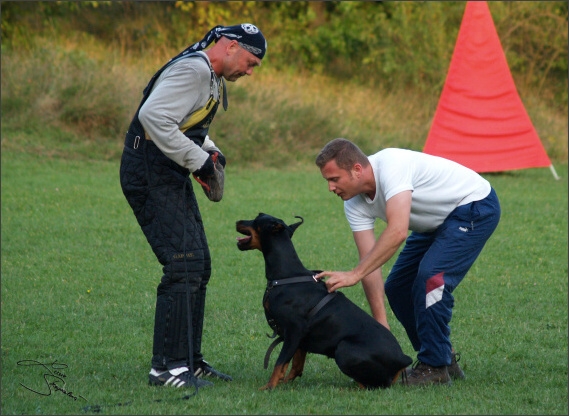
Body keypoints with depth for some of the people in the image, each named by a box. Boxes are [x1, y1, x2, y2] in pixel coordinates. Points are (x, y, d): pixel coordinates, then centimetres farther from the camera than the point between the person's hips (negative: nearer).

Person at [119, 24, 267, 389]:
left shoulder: (211, 77, 16)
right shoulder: (193, 69, -18)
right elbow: (153, 116, -29)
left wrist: (212, 152, 8)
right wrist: (198, 159, -22)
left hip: (172, 177, 11)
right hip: (150, 174, -11)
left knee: (199, 266, 13)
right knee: (184, 266, -16)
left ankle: (189, 360, 21)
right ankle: (166, 367, -14)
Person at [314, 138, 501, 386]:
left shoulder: (390, 165, -34)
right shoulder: (355, 204, -8)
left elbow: (398, 232, -44)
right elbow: (370, 260, -10)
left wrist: (354, 275, -44)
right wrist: (381, 324, -16)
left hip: (474, 207, -9)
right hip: (438, 222, 9)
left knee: (431, 277, -24)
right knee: (397, 287, 4)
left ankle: (435, 368, -14)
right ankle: (443, 358, 16)